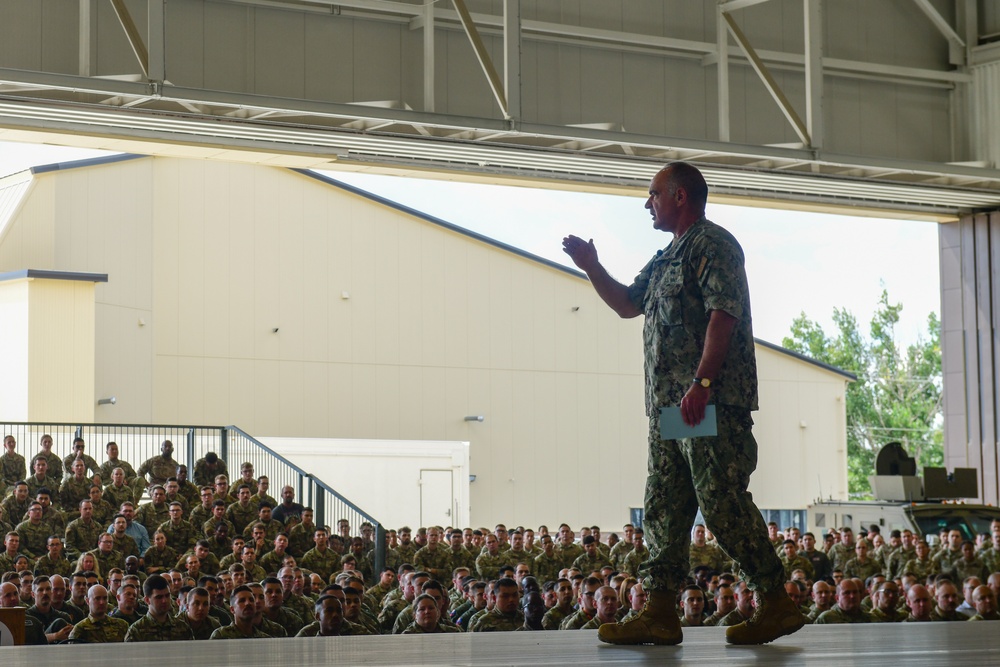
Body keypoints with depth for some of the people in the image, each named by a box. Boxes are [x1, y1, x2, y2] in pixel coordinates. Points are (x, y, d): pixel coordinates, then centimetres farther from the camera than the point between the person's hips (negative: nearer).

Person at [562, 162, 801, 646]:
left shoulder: (712, 244, -6)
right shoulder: (667, 259, 24)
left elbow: (723, 314, -17)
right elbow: (628, 304, 35)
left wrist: (701, 383, -25)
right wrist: (591, 267, 21)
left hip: (712, 405, -10)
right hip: (669, 406, 10)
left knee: (723, 505, -12)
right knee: (664, 509, 6)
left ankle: (776, 603, -7)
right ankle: (659, 615, 7)